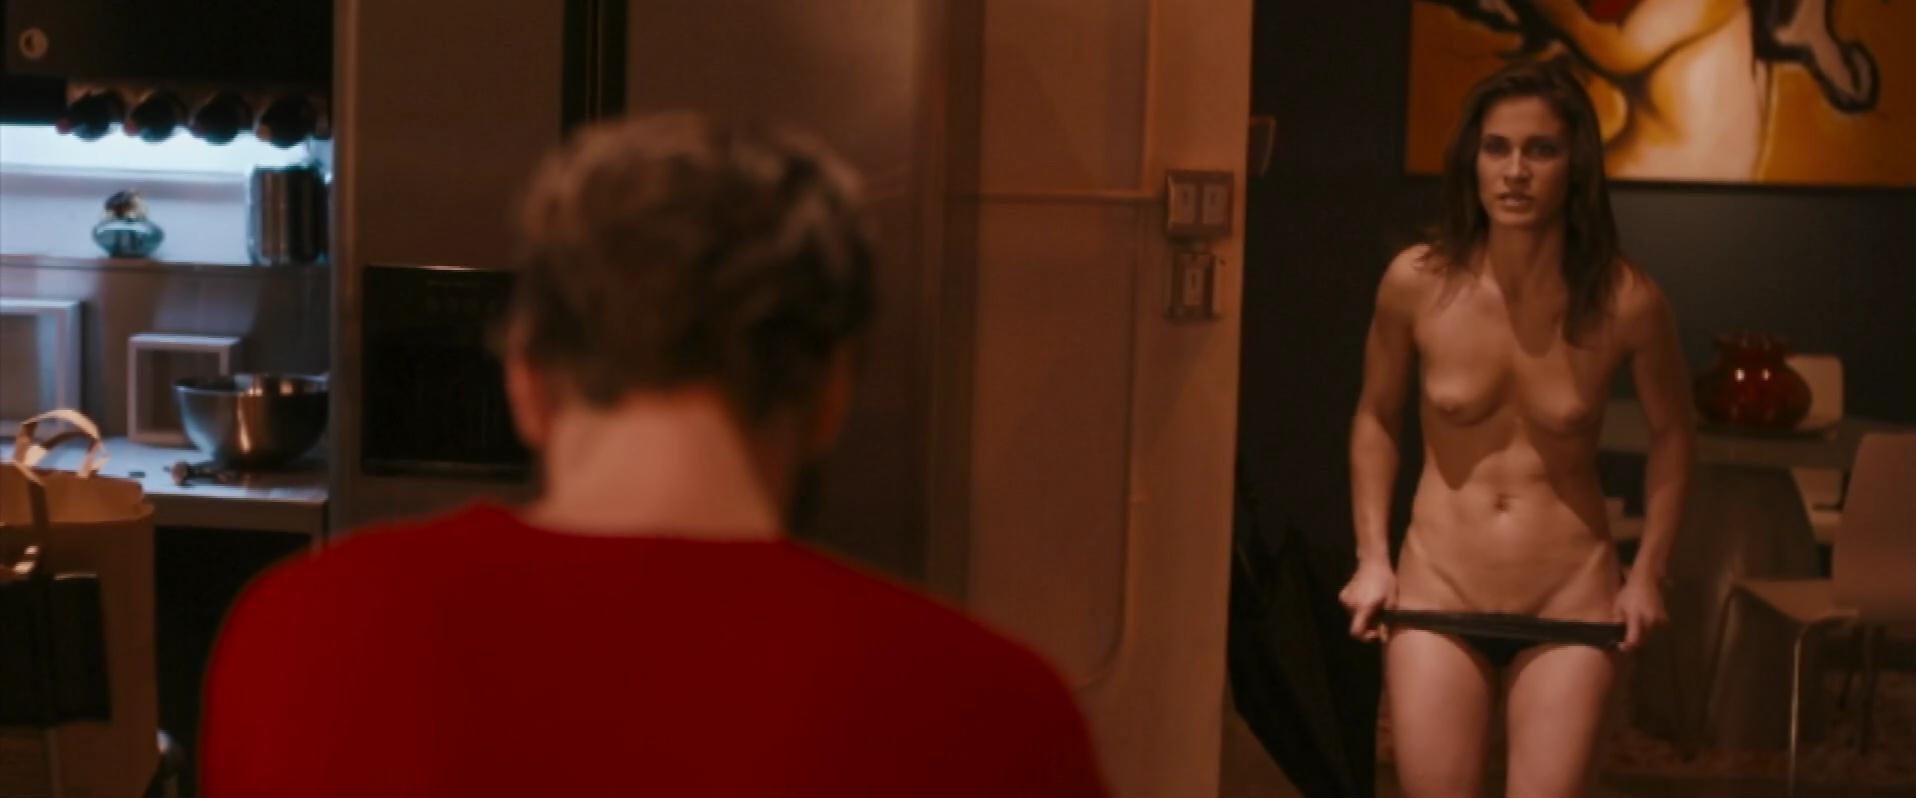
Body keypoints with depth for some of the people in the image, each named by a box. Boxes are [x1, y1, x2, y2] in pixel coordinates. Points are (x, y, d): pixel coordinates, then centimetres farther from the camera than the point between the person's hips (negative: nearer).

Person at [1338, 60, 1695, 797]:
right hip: (1437, 594, 1)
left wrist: (1647, 572, 4)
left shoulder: (1625, 302, -11)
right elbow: (1376, 419, 10)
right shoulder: (1417, 283, -9)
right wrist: (1372, 558, 4)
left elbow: (1672, 434, 8)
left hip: (1571, 601, -1)